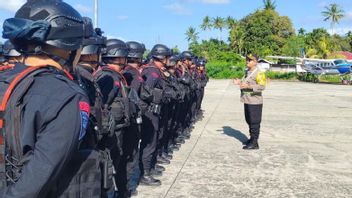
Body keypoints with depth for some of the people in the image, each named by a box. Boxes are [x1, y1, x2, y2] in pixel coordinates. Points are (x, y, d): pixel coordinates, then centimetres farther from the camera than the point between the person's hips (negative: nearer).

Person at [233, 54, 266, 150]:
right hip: (247, 101, 9)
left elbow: (262, 86, -22)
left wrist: (248, 86, -27)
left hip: (254, 102, -9)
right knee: (249, 121, 18)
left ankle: (254, 143, 2)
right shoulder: (247, 72, 15)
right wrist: (240, 82, 10)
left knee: (254, 122, -4)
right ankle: (252, 138, 32)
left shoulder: (259, 73, -13)